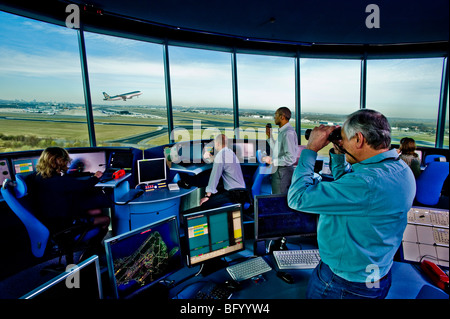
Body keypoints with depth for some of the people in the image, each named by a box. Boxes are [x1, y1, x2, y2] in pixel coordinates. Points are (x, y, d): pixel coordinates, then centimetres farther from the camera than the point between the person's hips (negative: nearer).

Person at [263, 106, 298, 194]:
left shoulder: (288, 133, -18)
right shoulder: (282, 131, 13)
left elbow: (290, 158, -24)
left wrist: (272, 161, -18)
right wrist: (270, 136, 17)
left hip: (283, 172, -10)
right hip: (278, 170, 10)